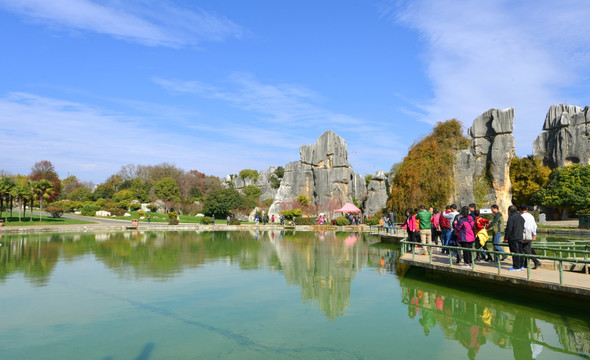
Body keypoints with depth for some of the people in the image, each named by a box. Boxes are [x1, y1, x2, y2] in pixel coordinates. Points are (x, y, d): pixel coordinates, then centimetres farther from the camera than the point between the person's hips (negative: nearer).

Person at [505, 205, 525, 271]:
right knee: (520, 251, 15)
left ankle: (516, 267, -1)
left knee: (515, 252, -4)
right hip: (520, 237, 8)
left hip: (513, 238, -8)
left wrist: (506, 238, -11)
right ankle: (521, 265, 22)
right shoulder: (521, 217, 11)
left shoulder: (511, 218, -16)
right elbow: (523, 227, 17)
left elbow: (509, 229, -18)